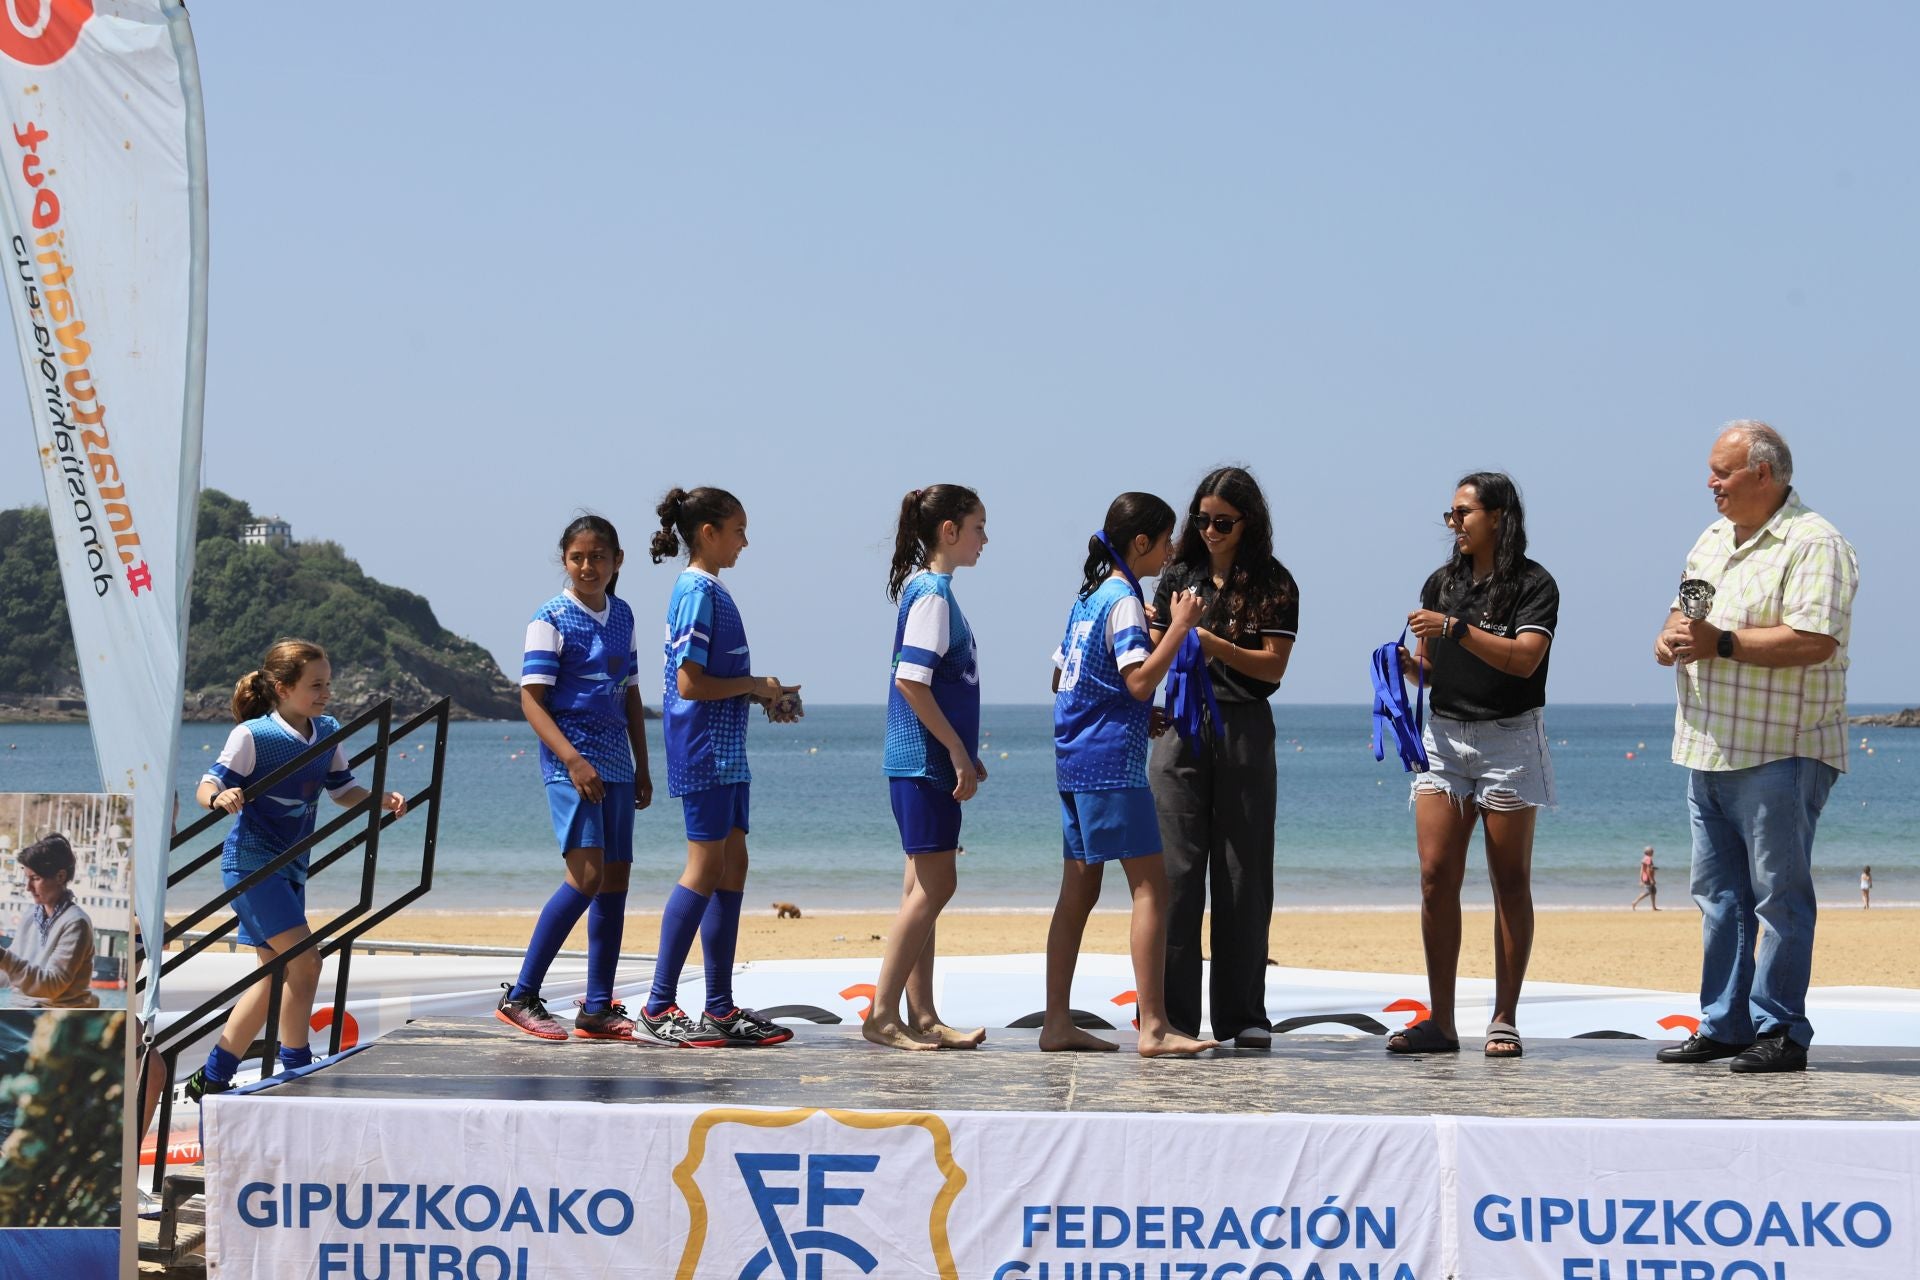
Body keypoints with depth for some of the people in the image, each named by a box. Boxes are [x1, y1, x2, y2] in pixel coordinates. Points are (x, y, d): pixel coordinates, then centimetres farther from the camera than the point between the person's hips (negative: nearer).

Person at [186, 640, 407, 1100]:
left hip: (289, 865, 8)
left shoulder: (328, 733, 4)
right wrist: (221, 797, -39)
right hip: (251, 860, -8)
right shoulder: (252, 735, -15)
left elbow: (343, 789, 14)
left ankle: (213, 1078, 20)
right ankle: (298, 1072, -3)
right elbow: (207, 788, -16)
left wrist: (382, 800, -4)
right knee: (305, 962, -15)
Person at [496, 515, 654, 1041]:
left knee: (616, 879, 6)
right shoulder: (552, 619, -6)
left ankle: (598, 1009, 12)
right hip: (570, 760, -7)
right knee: (586, 875, -18)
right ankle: (520, 996, -11)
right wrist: (573, 759, -20)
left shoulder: (622, 616, 13)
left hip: (616, 761, 7)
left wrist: (641, 766, 17)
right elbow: (531, 699, -10)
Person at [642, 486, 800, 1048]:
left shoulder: (710, 590, 16)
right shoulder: (698, 591, -14)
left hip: (725, 749, 10)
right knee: (706, 870, -8)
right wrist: (754, 686, -10)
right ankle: (659, 1006, -3)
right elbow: (690, 683, -20)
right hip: (704, 750, -10)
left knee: (732, 869, 9)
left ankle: (721, 1008, 12)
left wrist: (762, 694, 9)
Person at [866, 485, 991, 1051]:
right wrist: (959, 752, -18)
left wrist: (965, 753, 20)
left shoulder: (932, 590, 16)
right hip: (925, 763, -10)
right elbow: (911, 681, -21)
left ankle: (921, 1017, 13)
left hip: (932, 764, 10)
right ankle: (882, 1013, -5)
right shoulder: (931, 592, -13)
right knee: (933, 886, -8)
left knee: (925, 888, 10)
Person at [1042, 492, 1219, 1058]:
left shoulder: (1088, 595, 16)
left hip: (1074, 759, 10)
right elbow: (1140, 681, -21)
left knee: (1078, 892, 10)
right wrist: (1179, 627, -15)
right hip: (1112, 761, -10)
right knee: (1150, 888, -9)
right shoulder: (1124, 599, -11)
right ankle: (1154, 1027, -13)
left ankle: (1057, 1022, 10)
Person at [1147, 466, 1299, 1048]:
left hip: (1244, 732, -1)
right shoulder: (1179, 575, 11)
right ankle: (1173, 1014, 0)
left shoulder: (1273, 584, 3)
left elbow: (1273, 665, -5)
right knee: (1176, 869, -3)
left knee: (1243, 873, 1)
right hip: (1180, 728, 1)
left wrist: (1213, 644, -17)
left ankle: (1243, 1015, 8)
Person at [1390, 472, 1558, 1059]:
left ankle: (1504, 1020, 4)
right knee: (1436, 877, -3)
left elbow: (1524, 659, -18)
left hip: (1509, 738, -5)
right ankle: (1439, 1022, -1)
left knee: (1510, 882, 0)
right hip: (1444, 736, 5)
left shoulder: (1534, 585, -4)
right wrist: (1406, 664, -5)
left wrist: (1456, 629, -24)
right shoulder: (1442, 583, 12)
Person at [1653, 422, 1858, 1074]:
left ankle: (1779, 1030, 1)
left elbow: (1813, 641, -22)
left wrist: (1721, 643, -21)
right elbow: (1683, 611, 25)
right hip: (1709, 751, 9)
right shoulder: (1713, 541, 17)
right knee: (1718, 893, 11)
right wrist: (1671, 637, 2)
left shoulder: (1813, 545, -11)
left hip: (1779, 754, -9)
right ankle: (1723, 1026, 18)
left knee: (1779, 894, -3)